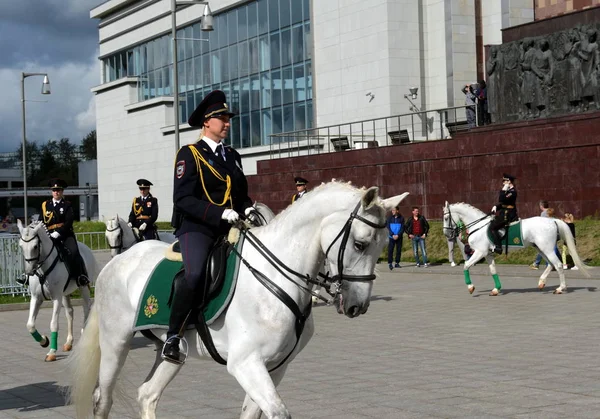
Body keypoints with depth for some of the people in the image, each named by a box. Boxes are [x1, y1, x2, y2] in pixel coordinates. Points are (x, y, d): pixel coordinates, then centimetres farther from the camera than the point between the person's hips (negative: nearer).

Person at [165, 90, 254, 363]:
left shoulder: (232, 156, 20)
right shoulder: (190, 154, -1)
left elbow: (242, 193, 25)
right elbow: (183, 199, -11)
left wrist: (248, 209, 1)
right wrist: (220, 214, -22)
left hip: (229, 228, 7)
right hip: (196, 227, -7)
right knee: (195, 275, -31)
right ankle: (172, 336, -17)